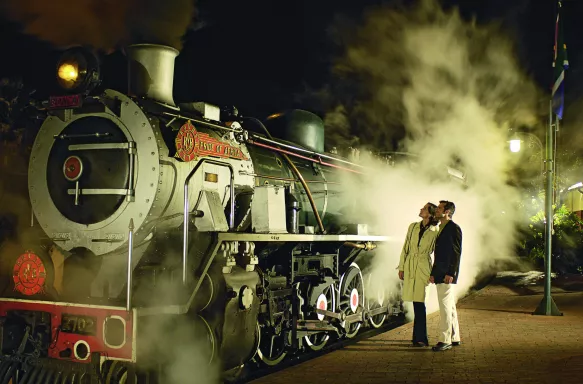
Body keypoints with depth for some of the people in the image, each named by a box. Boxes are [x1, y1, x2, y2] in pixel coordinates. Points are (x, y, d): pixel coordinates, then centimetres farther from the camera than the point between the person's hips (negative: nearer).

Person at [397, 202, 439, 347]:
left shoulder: (435, 232, -4)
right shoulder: (413, 226, 8)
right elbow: (405, 248, 11)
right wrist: (401, 267, 7)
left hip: (423, 267, -4)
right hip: (410, 267, 4)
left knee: (419, 302, -8)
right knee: (416, 302, 9)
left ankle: (421, 338, -2)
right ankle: (419, 336, 17)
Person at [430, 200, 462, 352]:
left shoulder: (454, 228, -9)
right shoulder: (440, 229, 18)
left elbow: (456, 253, -15)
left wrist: (450, 273, -20)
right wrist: (433, 273, 17)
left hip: (447, 275, -10)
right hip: (440, 275, 10)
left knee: (445, 307, -9)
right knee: (450, 307, 13)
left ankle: (445, 340, -6)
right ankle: (455, 338, 20)